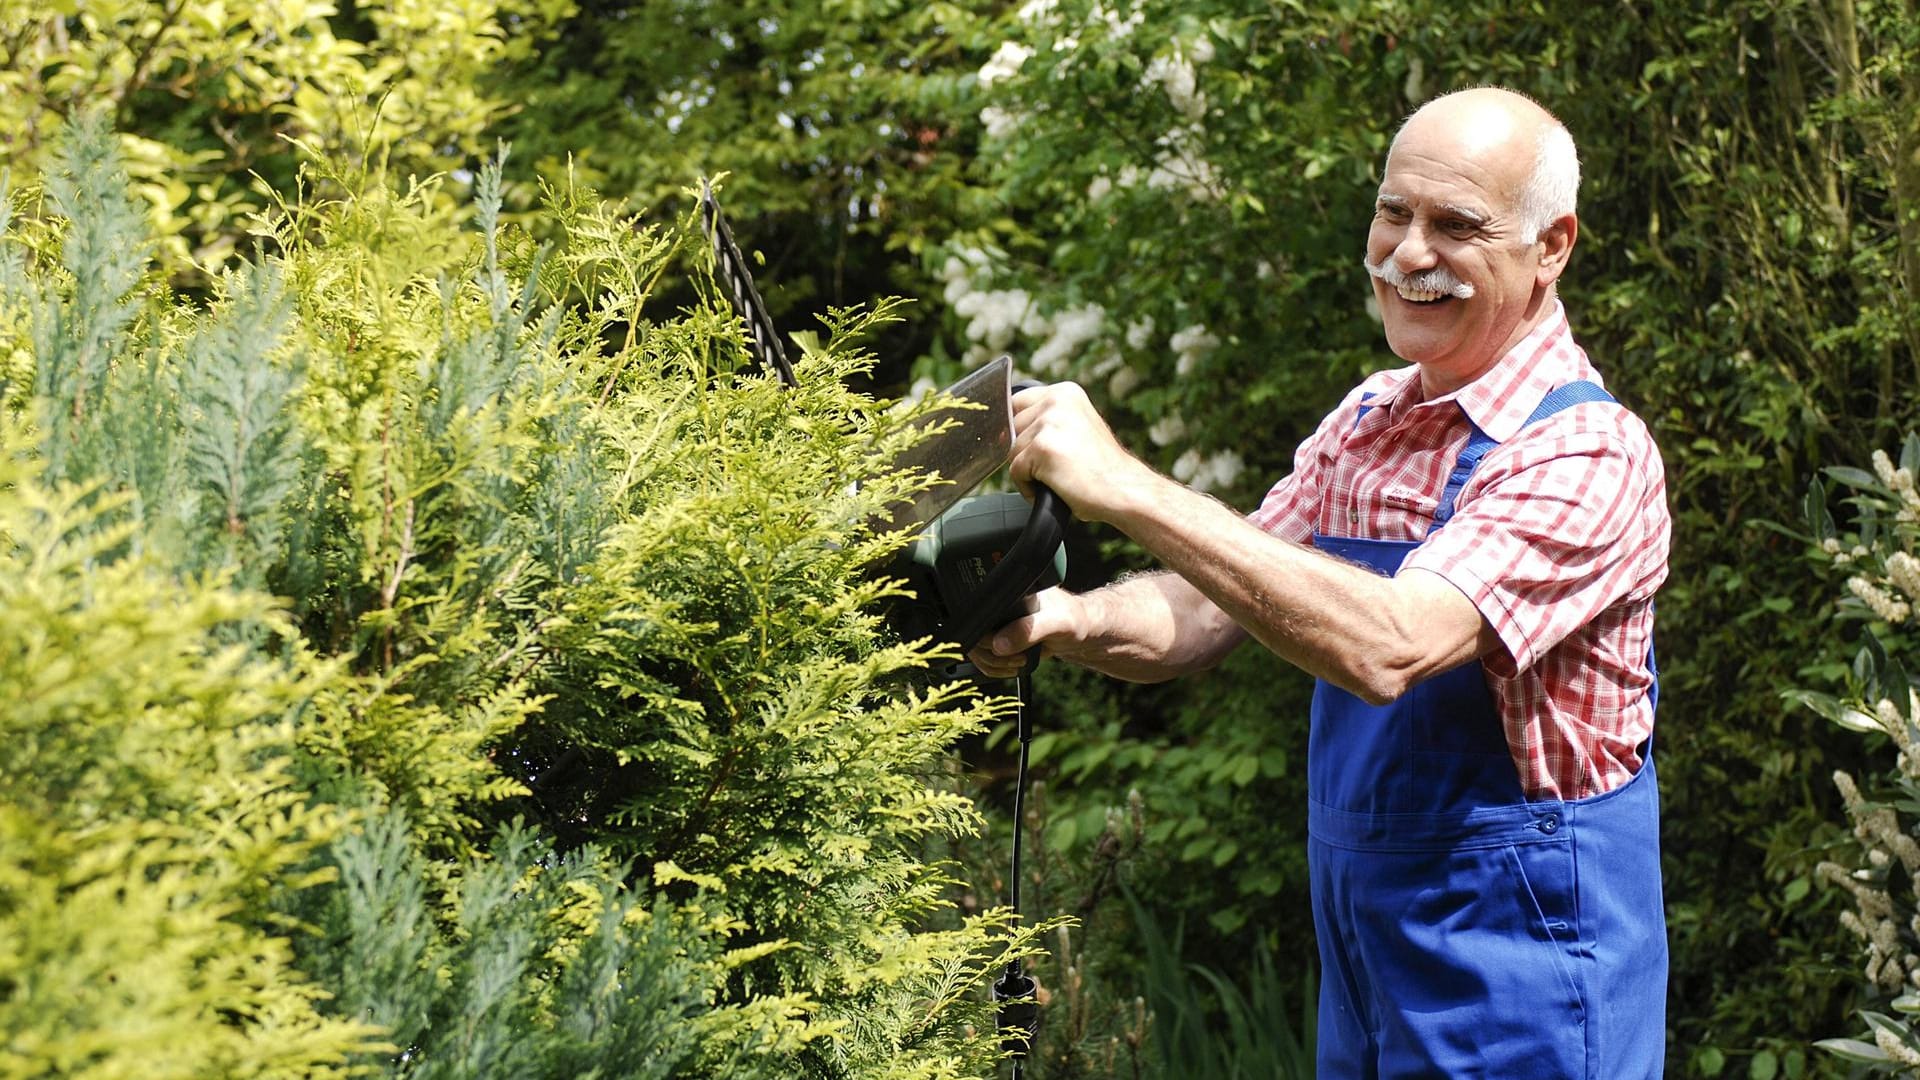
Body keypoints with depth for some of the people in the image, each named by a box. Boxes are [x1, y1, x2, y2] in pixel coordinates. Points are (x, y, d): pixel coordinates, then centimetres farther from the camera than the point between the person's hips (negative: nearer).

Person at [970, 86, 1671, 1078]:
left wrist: (1125, 488, -34)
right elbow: (1204, 612, 5)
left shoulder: (1587, 453, -18)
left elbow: (1387, 646, -32)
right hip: (1361, 952, 7)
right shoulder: (1364, 422, 7)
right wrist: (1070, 621, -18)